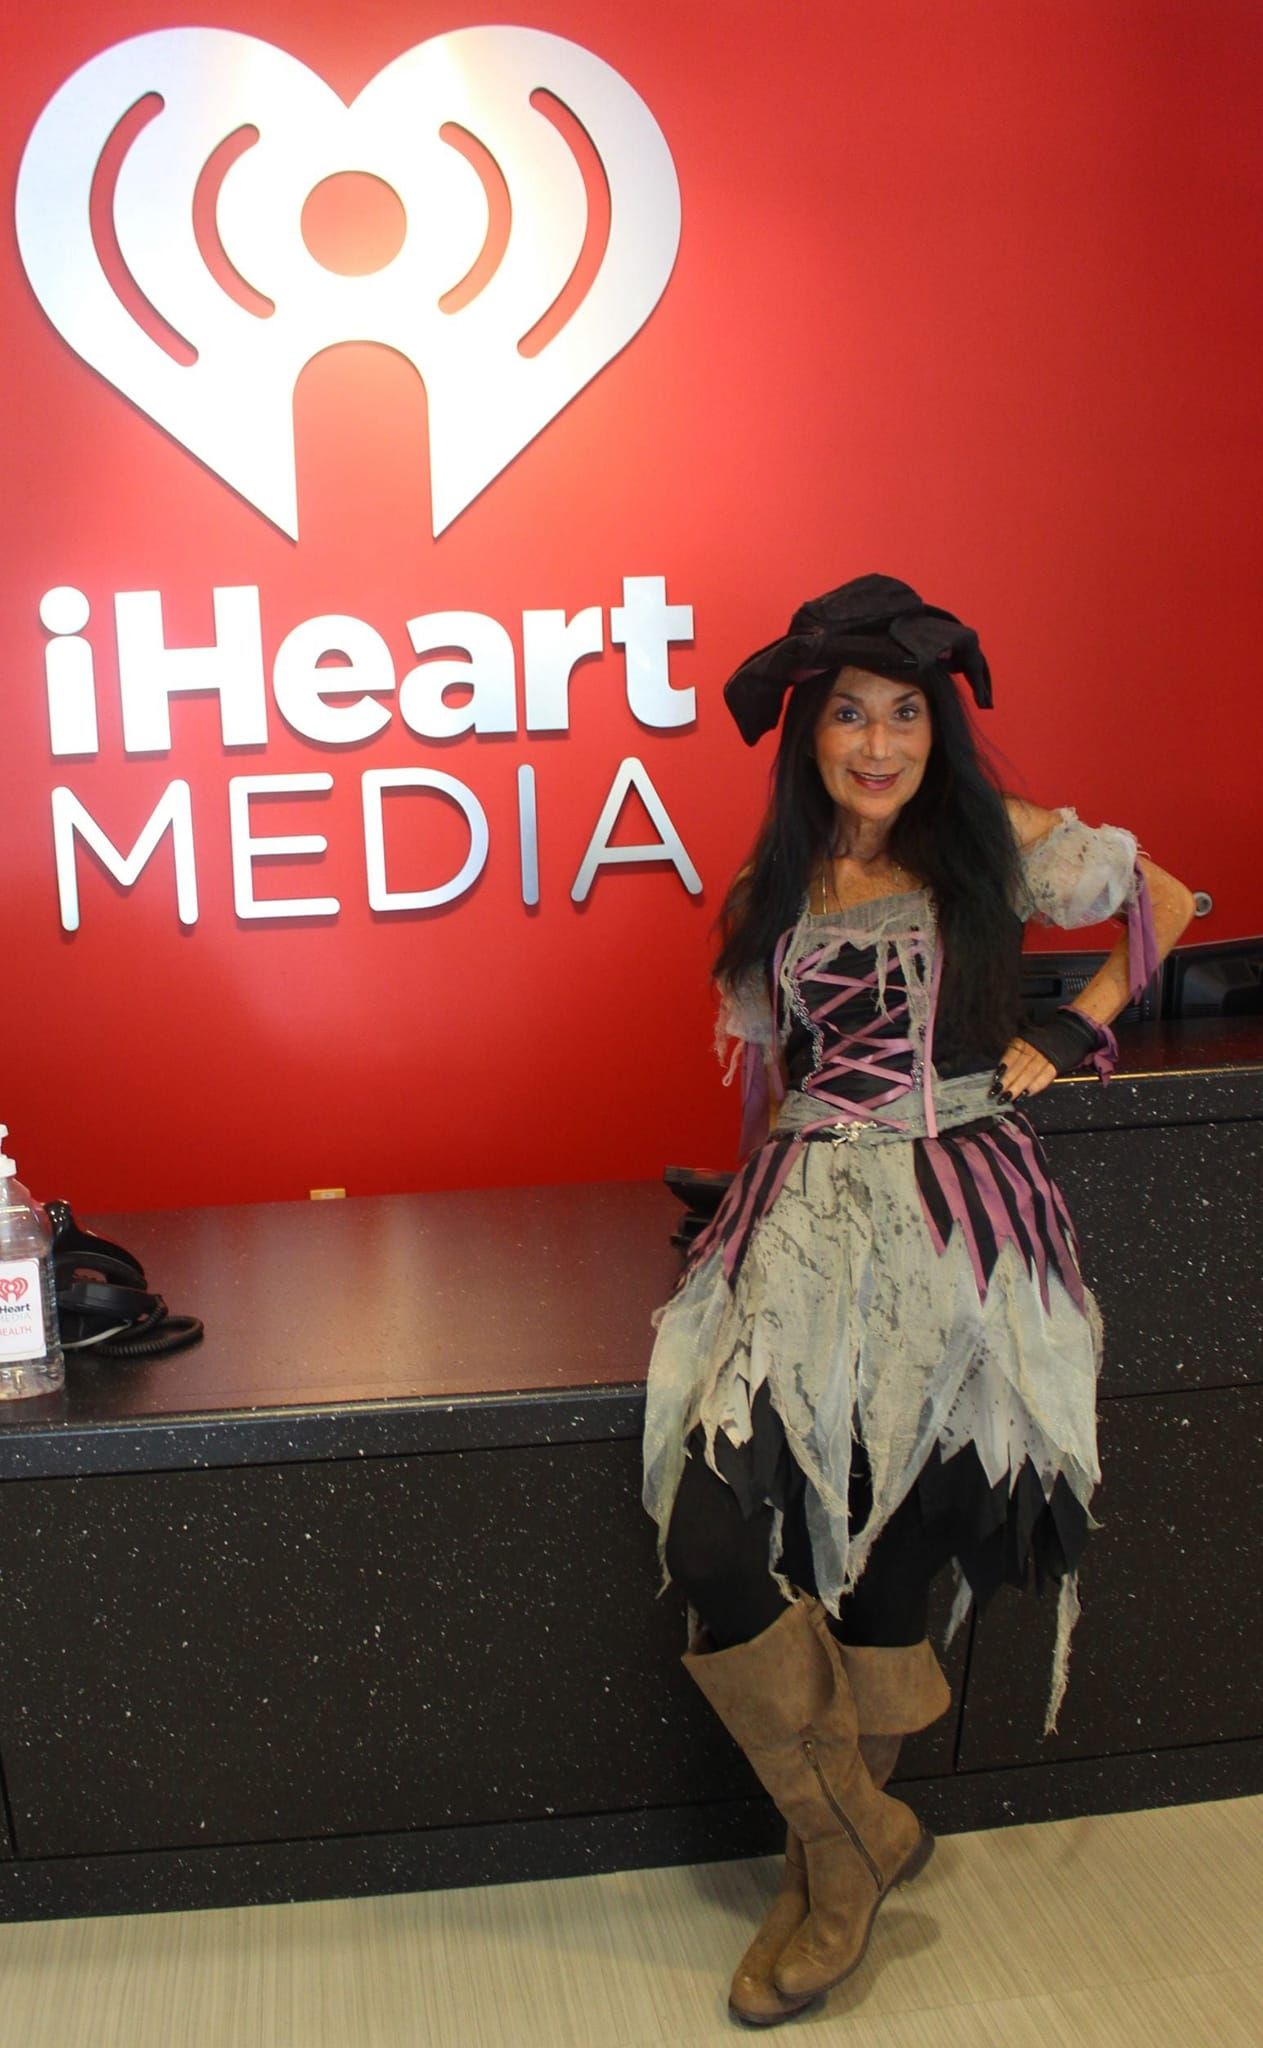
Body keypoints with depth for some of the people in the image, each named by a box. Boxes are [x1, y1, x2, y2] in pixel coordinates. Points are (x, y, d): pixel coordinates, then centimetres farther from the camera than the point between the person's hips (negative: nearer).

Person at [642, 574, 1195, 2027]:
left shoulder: (997, 848, 4)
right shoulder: (772, 892, 14)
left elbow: (1167, 903, 17)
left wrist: (1070, 1036, 10)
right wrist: (749, 1191, 12)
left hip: (953, 1228, -2)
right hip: (803, 1224, 3)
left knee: (884, 1580, -6)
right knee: (710, 1545, -15)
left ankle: (835, 1861, 18)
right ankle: (860, 1838, 6)